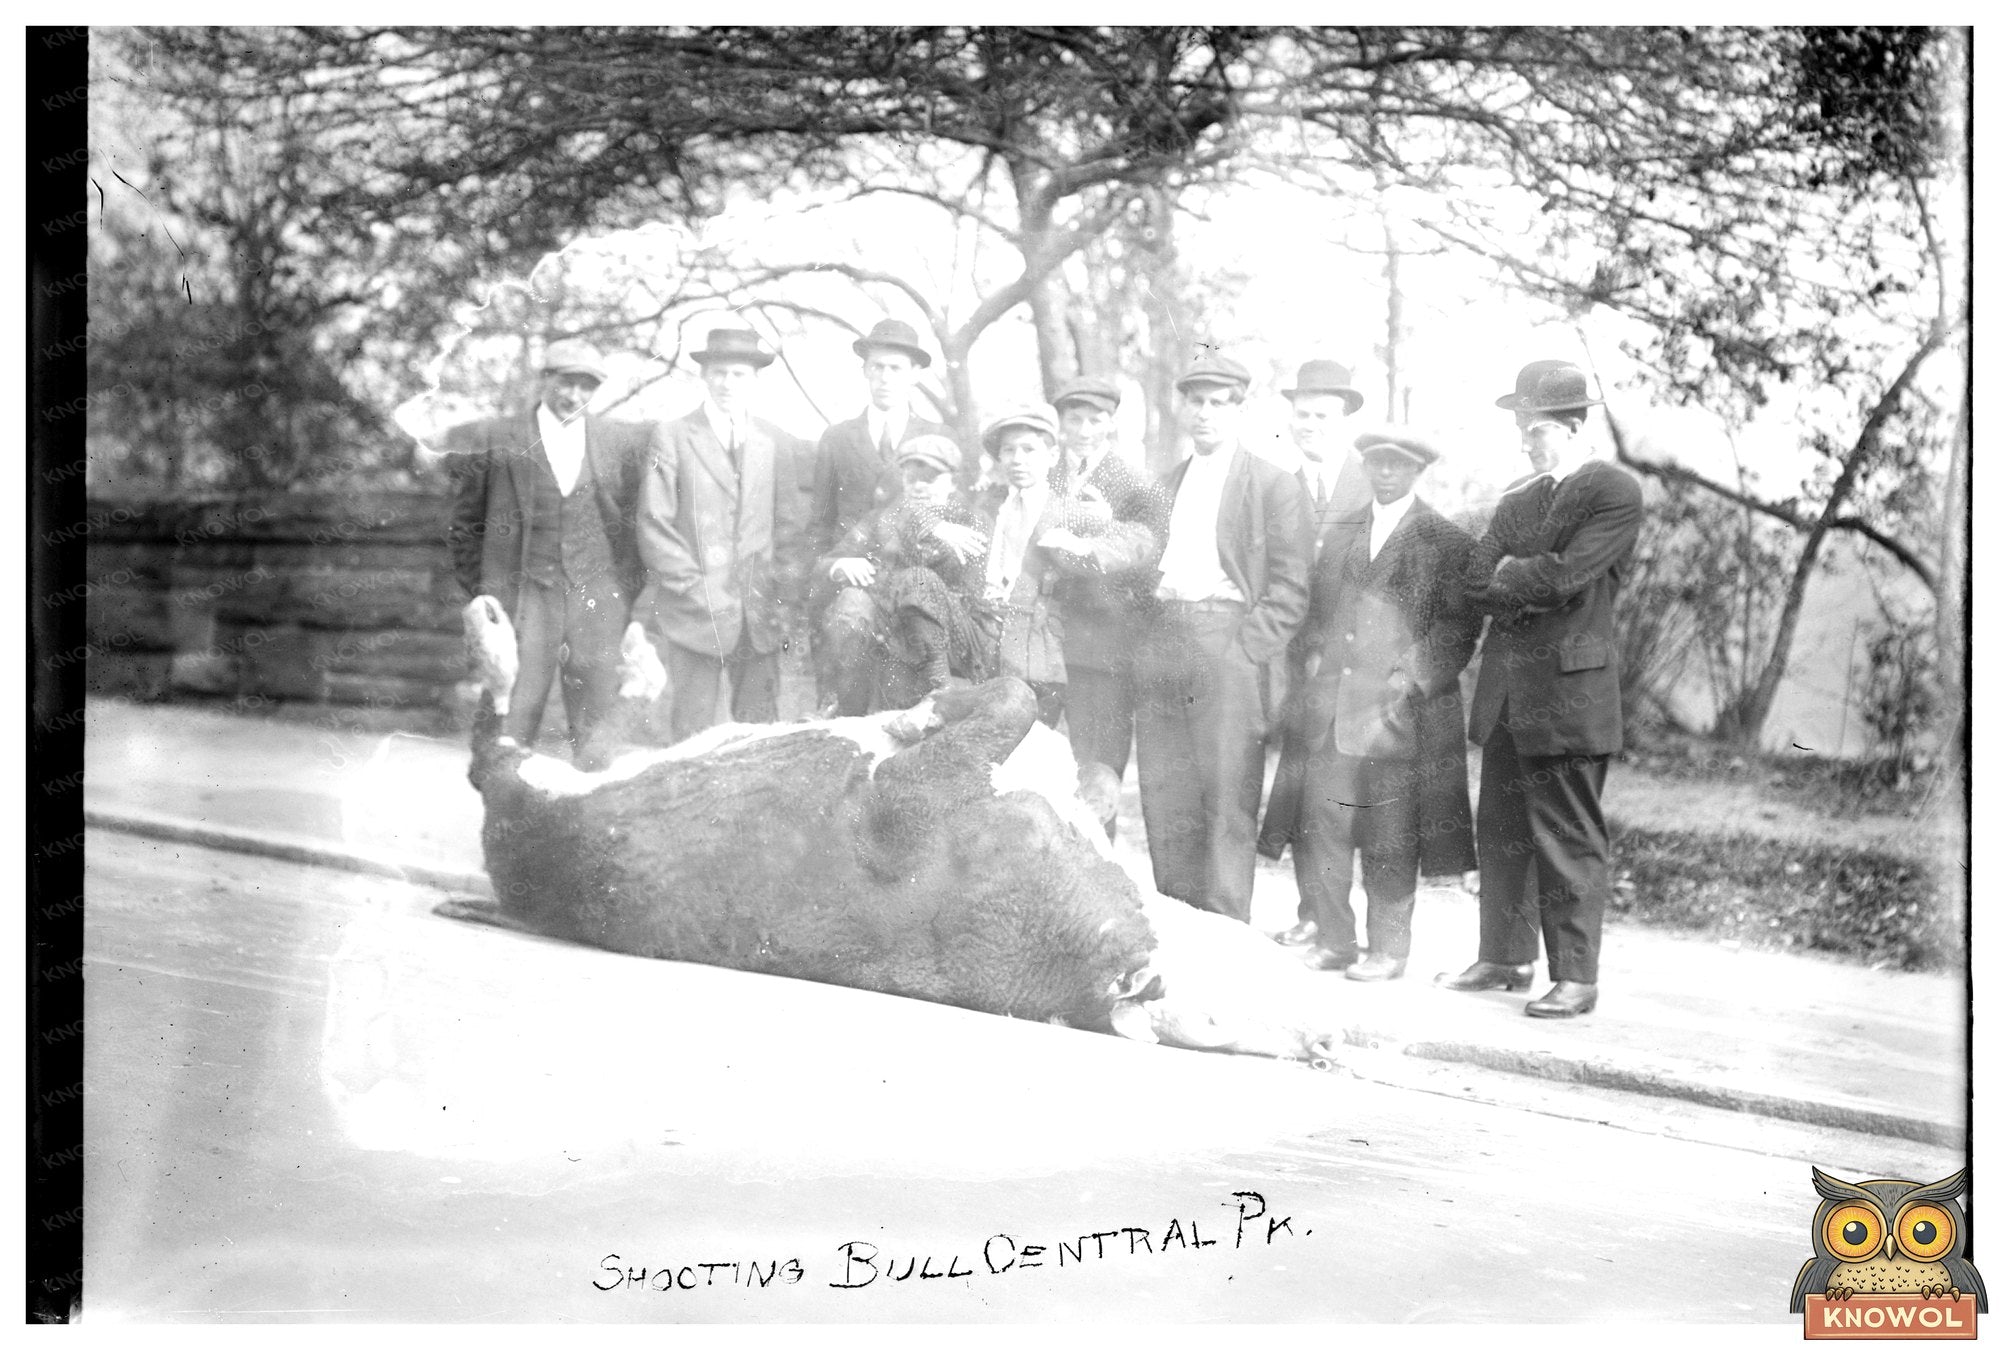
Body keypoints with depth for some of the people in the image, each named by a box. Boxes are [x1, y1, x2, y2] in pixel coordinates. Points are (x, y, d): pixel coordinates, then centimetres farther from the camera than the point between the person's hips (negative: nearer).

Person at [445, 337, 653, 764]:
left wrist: (634, 598, 6)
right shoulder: (491, 440, 3)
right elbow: (463, 527, 10)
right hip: (520, 604, -1)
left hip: (599, 612, 1)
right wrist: (482, 593, 6)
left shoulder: (628, 441, 7)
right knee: (502, 741, -6)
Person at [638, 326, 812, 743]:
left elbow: (790, 525, 14)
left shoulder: (777, 442, 12)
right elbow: (653, 528, -2)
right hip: (696, 611, -3)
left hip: (760, 614, 3)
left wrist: (785, 594, 1)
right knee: (696, 735, -3)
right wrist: (696, 588, -9)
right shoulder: (673, 438, 2)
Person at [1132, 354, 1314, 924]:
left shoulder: (1274, 485, 3)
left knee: (1226, 805, -7)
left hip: (1227, 646, -5)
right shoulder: (1164, 484, 21)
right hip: (1158, 649, 5)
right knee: (1164, 804, 5)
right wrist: (1141, 649, 8)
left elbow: (1290, 584, -3)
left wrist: (1248, 652, -12)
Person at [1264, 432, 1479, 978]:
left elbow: (1460, 624, 0)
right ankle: (1331, 939, 10)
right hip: (1330, 706, 4)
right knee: (1317, 830, 0)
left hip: (1395, 708, -4)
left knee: (1389, 839, -2)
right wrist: (1314, 655, 6)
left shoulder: (1445, 542, 5)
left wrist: (1414, 676, -10)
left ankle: (1388, 949, 7)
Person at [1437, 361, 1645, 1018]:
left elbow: (1563, 577, -16)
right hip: (1505, 688, 7)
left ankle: (1576, 977, 1)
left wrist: (1509, 575, 0)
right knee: (1501, 829, 12)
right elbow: (1476, 584, 8)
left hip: (1569, 691, -7)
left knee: (1570, 837, -4)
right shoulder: (1517, 498, 19)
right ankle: (1504, 958, 22)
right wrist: (1533, 588, -8)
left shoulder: (1615, 494, -5)